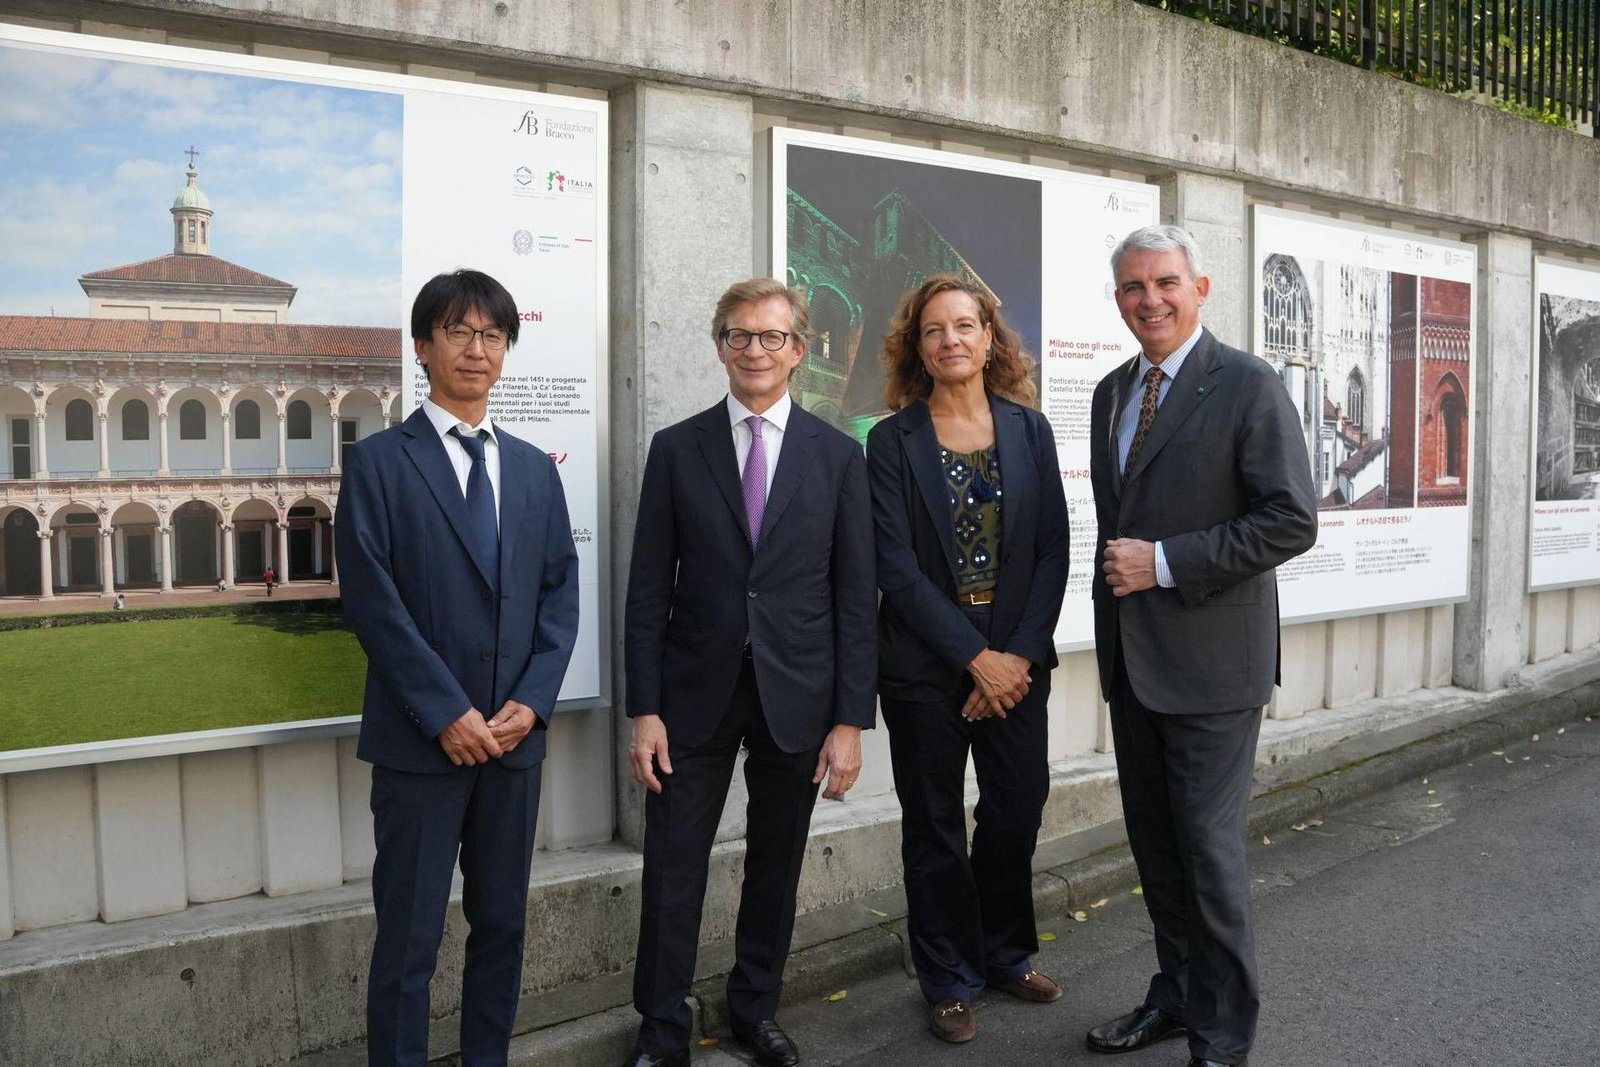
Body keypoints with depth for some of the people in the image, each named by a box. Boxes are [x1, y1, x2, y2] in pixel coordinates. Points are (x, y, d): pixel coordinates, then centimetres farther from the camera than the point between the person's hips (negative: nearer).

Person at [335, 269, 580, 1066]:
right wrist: (447, 714, -14)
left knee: (502, 925, 14)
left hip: (515, 735, 5)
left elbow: (561, 591, 8)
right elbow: (373, 600, -10)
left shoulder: (534, 468, 12)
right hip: (419, 739, -4)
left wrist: (531, 703, -6)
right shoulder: (379, 462, -2)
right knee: (408, 939, 3)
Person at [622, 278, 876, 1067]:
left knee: (775, 865, 13)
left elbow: (855, 596, 0)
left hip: (797, 694, 1)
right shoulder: (676, 448, 1)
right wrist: (644, 709, -6)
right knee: (672, 869, 5)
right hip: (695, 691, 0)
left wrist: (851, 719, -4)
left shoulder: (838, 455, 1)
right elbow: (648, 589, 0)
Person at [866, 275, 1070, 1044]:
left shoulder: (1029, 429, 4)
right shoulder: (892, 440, -4)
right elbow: (896, 565, -10)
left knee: (1017, 810, 10)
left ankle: (1004, 954, 33)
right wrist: (974, 657, -14)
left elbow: (1053, 551, 1)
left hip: (1018, 659, 3)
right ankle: (951, 981, 25)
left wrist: (1021, 652, -10)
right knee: (936, 828, 8)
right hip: (926, 665, -2)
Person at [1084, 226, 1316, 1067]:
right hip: (1131, 655, 7)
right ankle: (1176, 995, 32)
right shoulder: (1111, 392, 12)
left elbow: (1291, 521, -16)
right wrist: (1118, 573, 10)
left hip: (1209, 658, -6)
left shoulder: (1248, 386, -9)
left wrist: (1165, 562, -18)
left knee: (1207, 846, 0)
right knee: (1153, 841, 15)